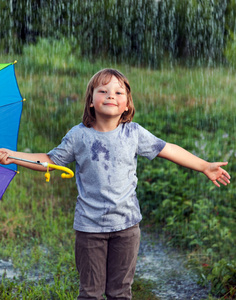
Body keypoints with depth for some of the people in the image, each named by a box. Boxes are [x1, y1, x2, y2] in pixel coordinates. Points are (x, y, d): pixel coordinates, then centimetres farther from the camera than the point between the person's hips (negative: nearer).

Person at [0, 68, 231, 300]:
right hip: (89, 226, -1)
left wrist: (205, 167, 10)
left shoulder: (135, 133, -1)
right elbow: (50, 160, 6)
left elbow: (168, 150, 7)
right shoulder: (78, 135, -3)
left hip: (126, 224, 1)